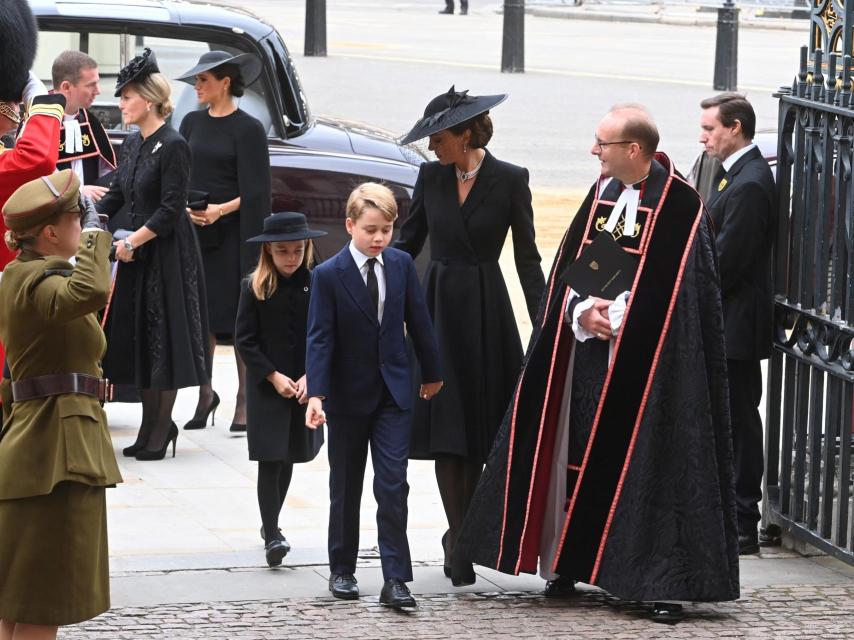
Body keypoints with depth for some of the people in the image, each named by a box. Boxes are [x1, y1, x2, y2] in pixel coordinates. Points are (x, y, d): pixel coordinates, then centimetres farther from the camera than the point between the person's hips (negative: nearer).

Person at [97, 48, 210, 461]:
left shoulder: (173, 146, -15)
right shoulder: (132, 145, 10)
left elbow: (170, 210, -17)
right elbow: (116, 195, 15)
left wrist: (131, 242, -16)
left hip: (168, 254, -8)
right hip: (137, 251, 8)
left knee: (164, 337, -2)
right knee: (137, 337, 9)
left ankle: (161, 430, 4)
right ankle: (153, 425, 17)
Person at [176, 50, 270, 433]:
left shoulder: (247, 129, -5)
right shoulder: (192, 123, 11)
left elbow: (255, 192, -8)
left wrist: (221, 210, -20)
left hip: (232, 234, -5)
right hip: (194, 232, 5)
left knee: (239, 315, -2)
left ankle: (244, 401, 5)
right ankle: (204, 394, 14)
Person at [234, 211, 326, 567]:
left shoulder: (316, 285, -1)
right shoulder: (255, 288, -5)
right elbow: (244, 340, -5)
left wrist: (309, 377, -10)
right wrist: (274, 377, -12)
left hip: (304, 387, 3)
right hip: (266, 387, -3)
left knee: (288, 458, 13)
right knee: (270, 461, -8)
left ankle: (271, 523, 31)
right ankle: (272, 537, -12)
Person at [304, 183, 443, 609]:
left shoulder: (401, 265, 0)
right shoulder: (328, 275, -11)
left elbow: (418, 321, 10)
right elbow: (320, 337, -14)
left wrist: (432, 373, 18)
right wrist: (316, 394, -23)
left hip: (393, 391, 2)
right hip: (349, 396, -2)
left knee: (393, 484, -7)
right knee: (346, 488, 11)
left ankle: (395, 579, -8)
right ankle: (342, 570, 24)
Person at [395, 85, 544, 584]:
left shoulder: (509, 181, -5)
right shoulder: (431, 177, 4)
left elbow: (527, 256, -4)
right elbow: (408, 243, 11)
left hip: (486, 312, -3)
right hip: (439, 306, 3)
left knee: (477, 422, 2)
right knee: (446, 426, -2)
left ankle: (461, 535, 16)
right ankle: (461, 541, 1)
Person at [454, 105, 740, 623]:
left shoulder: (681, 207, -10)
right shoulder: (602, 193, 9)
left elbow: (671, 289, -13)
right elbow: (569, 265, 9)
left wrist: (613, 317, -13)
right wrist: (584, 310, -9)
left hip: (644, 360, -6)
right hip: (586, 350, 6)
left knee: (646, 463, -6)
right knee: (579, 459, 8)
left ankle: (667, 580, -3)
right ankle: (571, 564, 17)